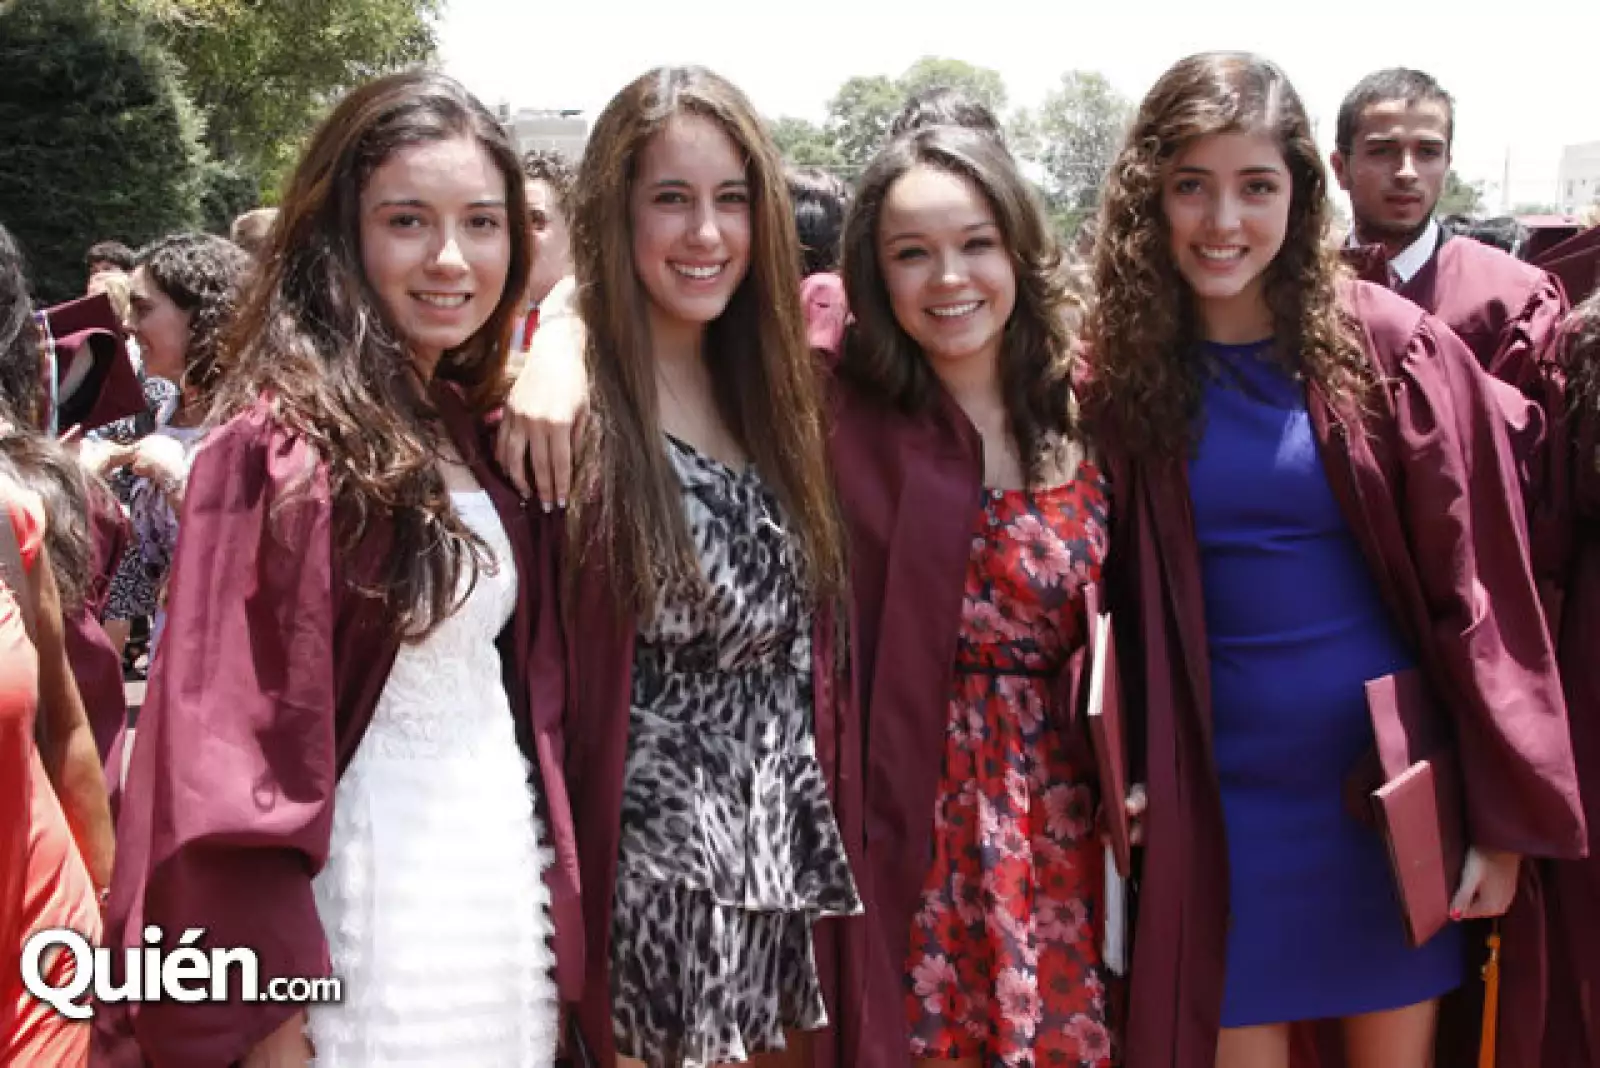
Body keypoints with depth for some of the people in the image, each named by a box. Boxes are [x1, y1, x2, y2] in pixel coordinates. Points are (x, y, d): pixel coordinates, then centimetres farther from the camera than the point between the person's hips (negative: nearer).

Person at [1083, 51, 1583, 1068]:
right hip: (1215, 795, 1)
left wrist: (1507, 813, -7)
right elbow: (1114, 602, 3)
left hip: (1392, 782, 0)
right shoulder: (1121, 365, -3)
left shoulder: (1392, 347, -8)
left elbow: (1480, 591, -6)